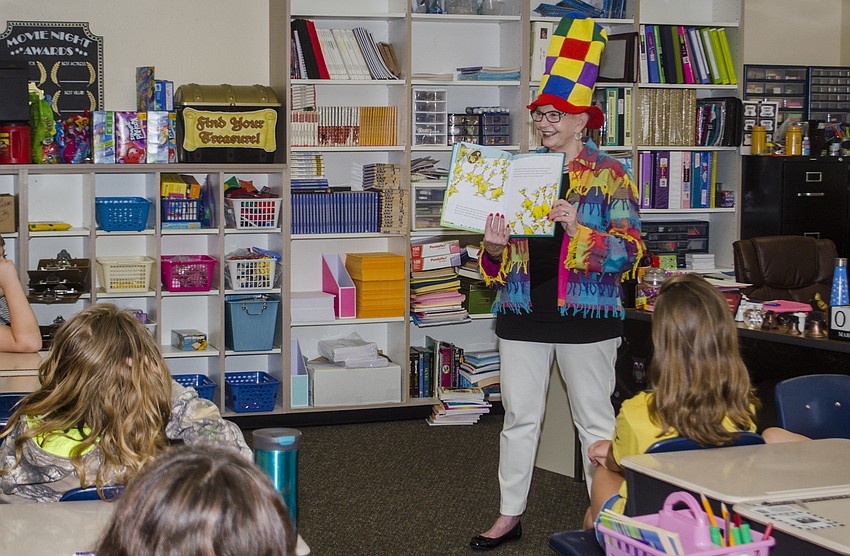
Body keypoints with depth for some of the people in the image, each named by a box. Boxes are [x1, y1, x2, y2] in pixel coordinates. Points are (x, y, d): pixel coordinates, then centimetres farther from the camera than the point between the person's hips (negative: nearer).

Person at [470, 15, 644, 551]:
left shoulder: (610, 175, -3)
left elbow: (631, 250, -10)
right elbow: (495, 265, 13)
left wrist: (579, 229, -23)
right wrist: (495, 245, -10)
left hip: (586, 314, -4)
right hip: (524, 312, 4)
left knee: (595, 420, 5)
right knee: (519, 417, 10)